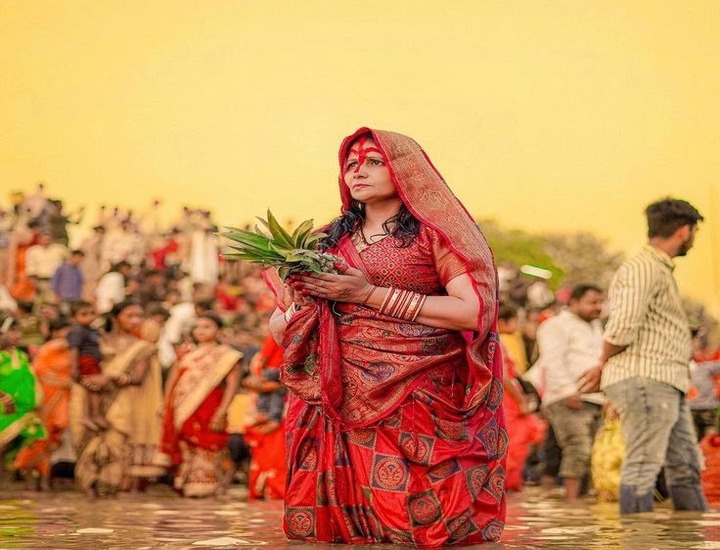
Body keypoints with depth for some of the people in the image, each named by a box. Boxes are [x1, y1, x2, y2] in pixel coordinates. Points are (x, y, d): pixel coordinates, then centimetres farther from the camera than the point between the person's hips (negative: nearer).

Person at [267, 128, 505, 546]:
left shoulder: (435, 230, 2)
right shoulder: (332, 241, 15)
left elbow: (473, 311, -12)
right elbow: (281, 330, 15)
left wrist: (371, 295, -12)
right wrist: (299, 294, -8)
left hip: (420, 405, -4)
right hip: (342, 405, 4)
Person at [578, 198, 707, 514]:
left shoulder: (660, 269, 23)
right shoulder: (642, 268, -12)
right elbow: (622, 328, -21)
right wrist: (604, 366, -5)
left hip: (667, 385, 10)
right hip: (645, 380, -10)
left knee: (685, 467, 11)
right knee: (643, 465, -10)